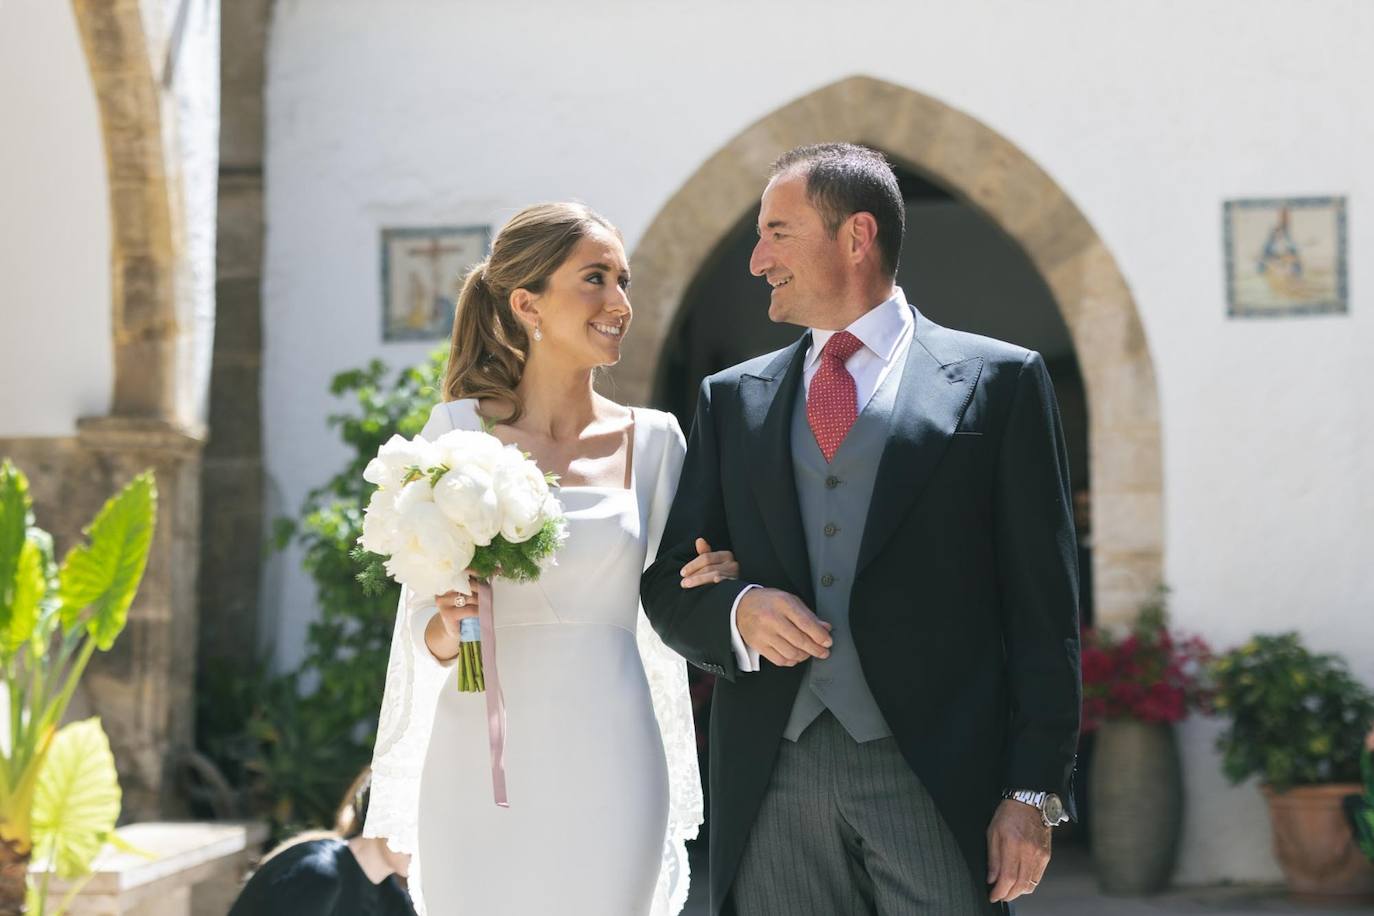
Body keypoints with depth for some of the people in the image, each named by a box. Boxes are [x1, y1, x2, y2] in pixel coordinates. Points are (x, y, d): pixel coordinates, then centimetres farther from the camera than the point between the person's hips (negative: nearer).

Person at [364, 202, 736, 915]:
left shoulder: (654, 440, 6)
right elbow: (424, 622, 4)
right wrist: (450, 625, -18)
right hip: (482, 766, -1)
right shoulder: (461, 429, 1)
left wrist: (719, 582, -6)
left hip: (607, 767, 1)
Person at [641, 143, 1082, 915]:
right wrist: (738, 612, -8)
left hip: (937, 777, -3)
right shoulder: (734, 398, 16)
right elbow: (670, 587, 15)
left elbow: (1041, 605, 1)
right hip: (772, 785, 3)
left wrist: (1035, 791, -6)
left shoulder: (996, 382, 5)